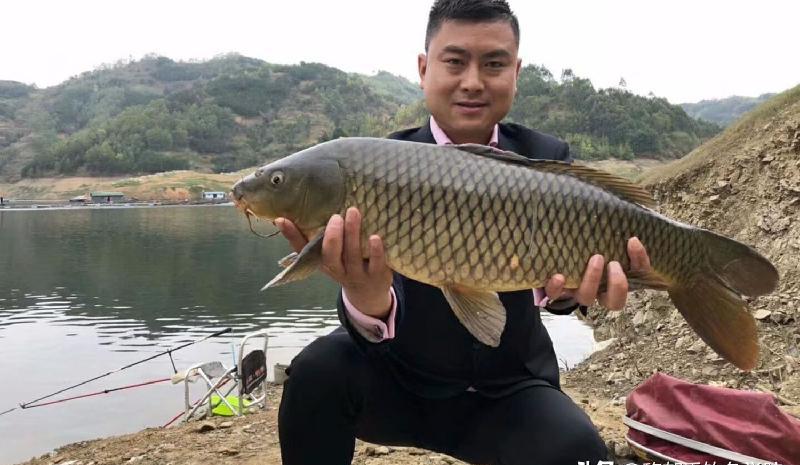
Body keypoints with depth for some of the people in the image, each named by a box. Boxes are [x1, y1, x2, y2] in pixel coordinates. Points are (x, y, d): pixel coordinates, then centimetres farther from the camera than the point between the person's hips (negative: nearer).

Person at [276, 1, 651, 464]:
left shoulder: (547, 159, -7)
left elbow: (555, 262, -24)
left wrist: (567, 280, -49)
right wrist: (367, 300, -49)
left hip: (507, 390, 1)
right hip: (401, 381, 0)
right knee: (319, 370, -28)